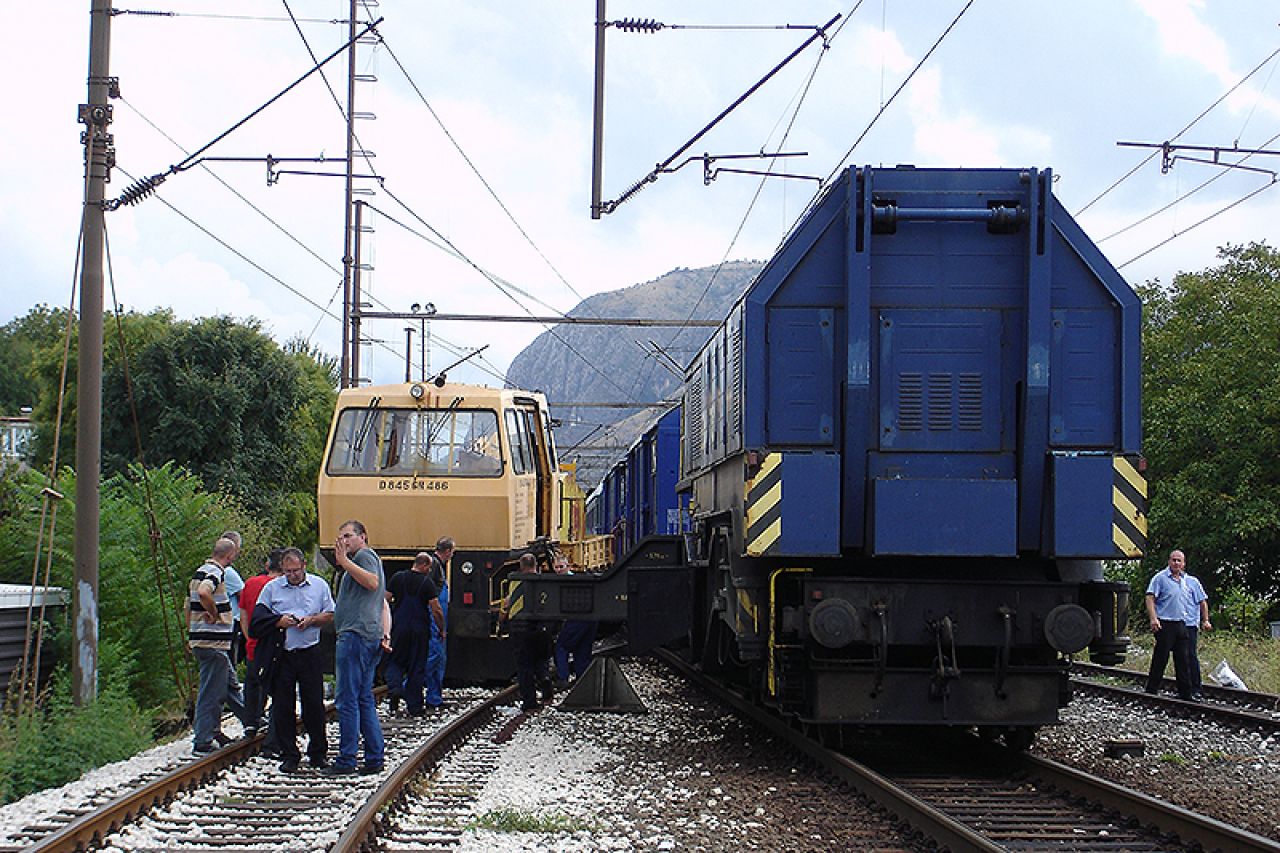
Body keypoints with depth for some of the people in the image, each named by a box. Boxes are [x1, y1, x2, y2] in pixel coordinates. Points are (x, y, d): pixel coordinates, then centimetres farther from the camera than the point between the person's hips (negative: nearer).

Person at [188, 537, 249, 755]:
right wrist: (215, 614, -20)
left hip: (198, 639, 10)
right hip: (213, 643, -10)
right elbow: (204, 593, -36)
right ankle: (203, 742, -1)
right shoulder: (216, 573, -15)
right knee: (211, 692, -4)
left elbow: (189, 605, 22)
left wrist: (191, 634, 27)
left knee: (230, 684, 21)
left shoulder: (199, 572, 15)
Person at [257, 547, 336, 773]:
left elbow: (330, 615, 9)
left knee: (314, 704, 0)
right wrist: (279, 622, -11)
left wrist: (311, 620, -10)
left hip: (310, 653, 0)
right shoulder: (272, 588, 7)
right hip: (282, 655, 1)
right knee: (283, 706, 0)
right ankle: (289, 755, 8)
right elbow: (258, 620, 7)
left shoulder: (319, 585, 7)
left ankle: (318, 753, 10)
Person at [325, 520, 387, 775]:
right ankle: (374, 758, 10)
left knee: (347, 699, -10)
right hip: (370, 637, 11)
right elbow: (383, 602, 27)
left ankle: (346, 760, -11)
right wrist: (384, 631, 19)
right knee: (365, 699, 11)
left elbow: (372, 581, -22)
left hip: (355, 634, -11)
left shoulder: (364, 555, -3)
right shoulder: (373, 559, 28)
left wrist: (345, 561, -20)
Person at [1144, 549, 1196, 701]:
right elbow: (1150, 598, -12)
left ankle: (1185, 693, 11)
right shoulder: (1161, 578, -6)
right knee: (1160, 659, -4)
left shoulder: (1184, 579, 15)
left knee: (1183, 660, 7)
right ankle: (1151, 691, 4)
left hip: (1181, 624, 7)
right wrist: (1153, 619, -23)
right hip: (1165, 624, -7)